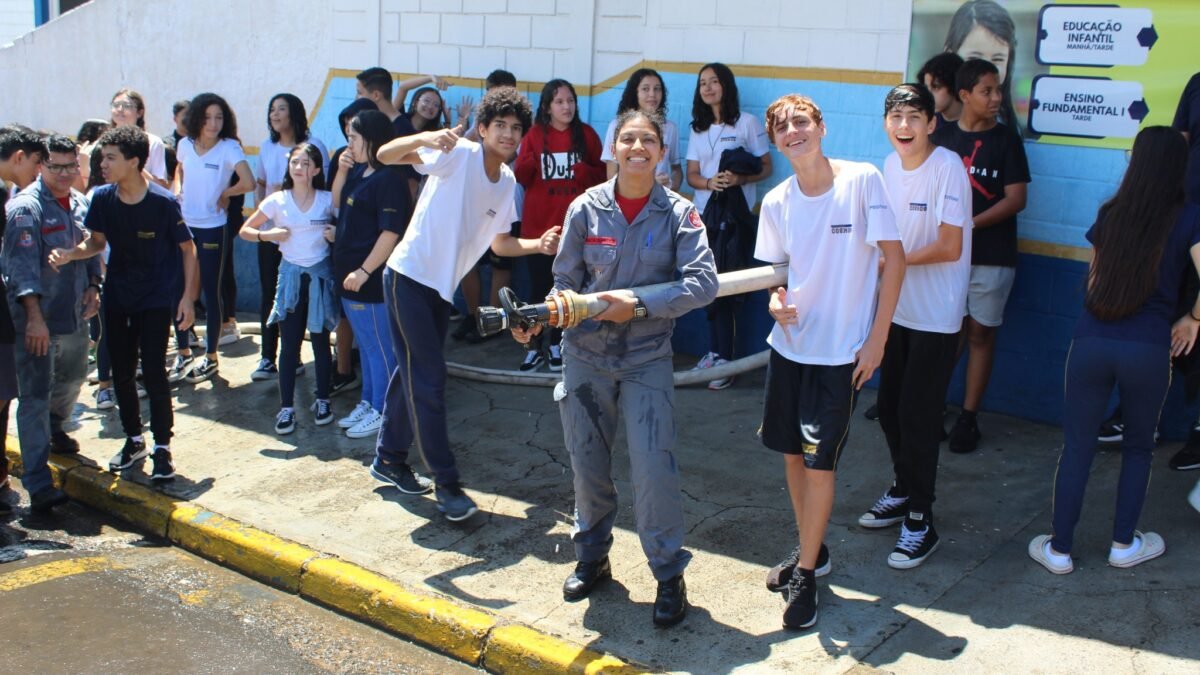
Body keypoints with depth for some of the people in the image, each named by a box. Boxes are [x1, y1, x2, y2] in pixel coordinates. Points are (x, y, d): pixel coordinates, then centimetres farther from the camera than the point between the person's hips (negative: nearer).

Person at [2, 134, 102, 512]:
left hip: (75, 313, 7)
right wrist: (35, 316, -27)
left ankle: (54, 428, 54)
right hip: (37, 318, -7)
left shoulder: (80, 204, 8)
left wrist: (93, 286, 3)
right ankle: (39, 484, -7)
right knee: (35, 396, -7)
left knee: (73, 377, 25)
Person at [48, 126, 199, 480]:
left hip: (156, 298, -5)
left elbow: (187, 248, -8)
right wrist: (69, 254, -14)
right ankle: (134, 440, 28)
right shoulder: (102, 198, -5)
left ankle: (162, 447, 7)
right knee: (122, 372, 11)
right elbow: (97, 242, 6)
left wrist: (188, 297, -12)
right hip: (117, 297, 5)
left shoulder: (163, 202, -17)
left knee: (153, 372, -7)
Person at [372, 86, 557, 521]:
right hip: (409, 276, -8)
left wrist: (538, 245, -4)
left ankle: (389, 459, 34)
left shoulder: (507, 182, 6)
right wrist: (424, 138, -44)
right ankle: (446, 483, 0)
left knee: (416, 375, 17)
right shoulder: (459, 154, -15)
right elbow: (386, 155, -25)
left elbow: (499, 243, 14)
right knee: (429, 379, -7)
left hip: (443, 288, 8)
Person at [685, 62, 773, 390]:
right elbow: (692, 175, 8)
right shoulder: (698, 129, 13)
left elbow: (765, 168, -1)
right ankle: (715, 351, 13)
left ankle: (724, 357, -2)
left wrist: (740, 179, -21)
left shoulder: (747, 123, -2)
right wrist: (709, 183, -14)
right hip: (705, 215, 5)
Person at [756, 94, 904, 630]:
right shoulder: (776, 202, 1)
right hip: (788, 344, 5)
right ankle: (810, 550, 35)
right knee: (791, 452, 14)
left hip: (842, 350, -5)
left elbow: (894, 258, -9)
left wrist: (876, 339, -11)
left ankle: (806, 575, 14)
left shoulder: (862, 180, -12)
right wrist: (776, 299, -11)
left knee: (819, 462, -2)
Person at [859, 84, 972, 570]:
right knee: (890, 407, 16)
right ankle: (903, 490, 37)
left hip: (935, 315, -7)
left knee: (917, 417, -3)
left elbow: (949, 247, -19)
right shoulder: (890, 165, 4)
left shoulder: (947, 168, -17)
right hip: (896, 308, 7)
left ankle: (920, 522, 10)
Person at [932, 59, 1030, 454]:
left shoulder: (1005, 140, 1)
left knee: (980, 335, 4)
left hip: (991, 257, -1)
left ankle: (968, 418, 11)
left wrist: (971, 224, -15)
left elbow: (1016, 199, -5)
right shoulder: (941, 137, 6)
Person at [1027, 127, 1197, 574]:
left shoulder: (1111, 214, 9)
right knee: (1138, 447, 19)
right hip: (1149, 348, -1)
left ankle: (1059, 549, 14)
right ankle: (1124, 544, 27)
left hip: (1091, 341, 2)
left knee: (1076, 446, 9)